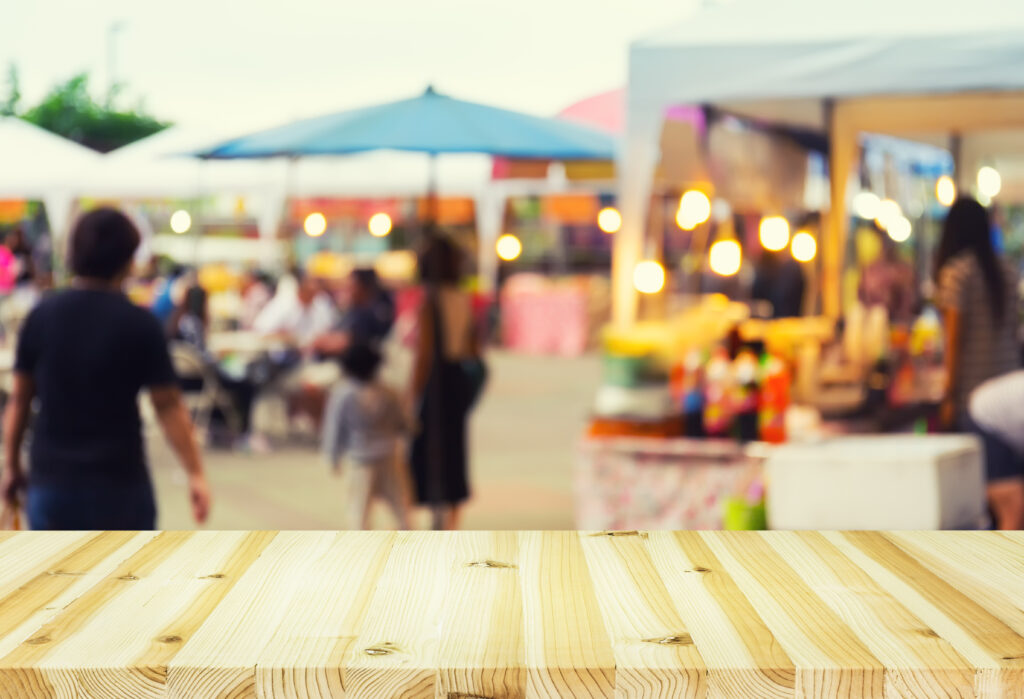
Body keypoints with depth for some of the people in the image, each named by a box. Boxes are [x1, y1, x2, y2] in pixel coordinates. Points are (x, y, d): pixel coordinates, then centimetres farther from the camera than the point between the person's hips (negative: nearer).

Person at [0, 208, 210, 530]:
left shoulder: (41, 317, 0)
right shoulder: (139, 324, -8)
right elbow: (168, 405, -9)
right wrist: (196, 473, -5)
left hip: (50, 481, 3)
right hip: (118, 481, -3)